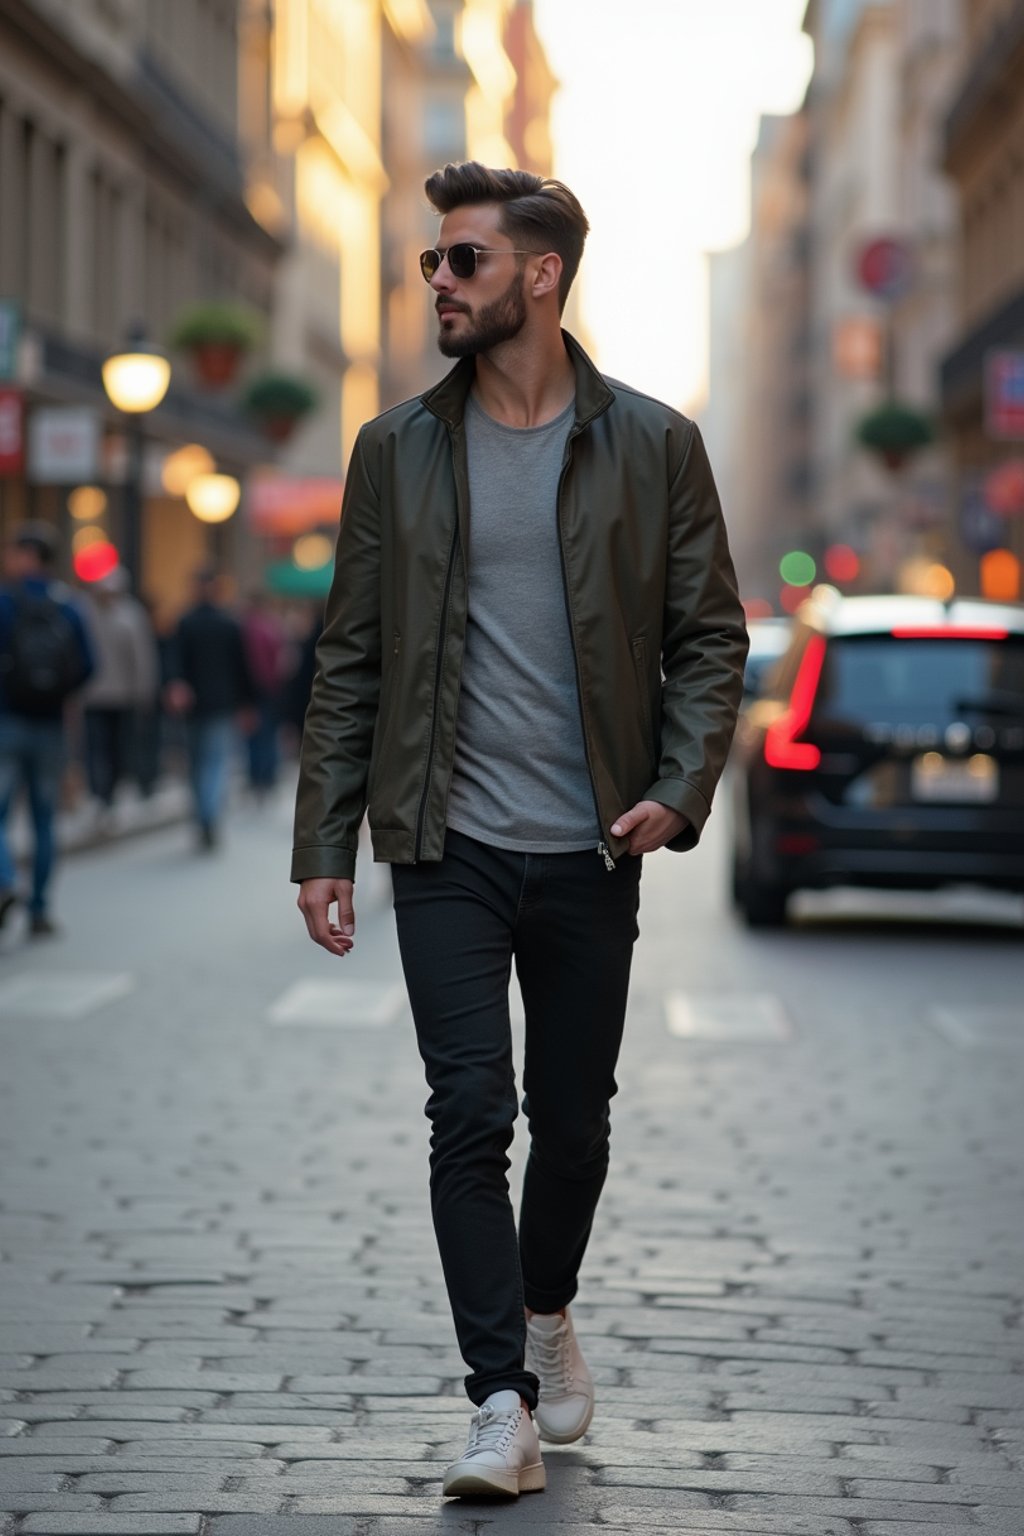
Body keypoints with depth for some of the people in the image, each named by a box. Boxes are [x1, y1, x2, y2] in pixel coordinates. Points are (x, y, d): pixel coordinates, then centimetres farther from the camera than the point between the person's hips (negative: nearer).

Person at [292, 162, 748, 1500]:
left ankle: (547, 1314, 39)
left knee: (574, 1117, 12)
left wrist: (680, 790, -12)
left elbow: (711, 634, 4)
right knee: (470, 1115, -8)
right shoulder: (399, 450, 5)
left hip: (590, 851, 0)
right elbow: (351, 660, 6)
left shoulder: (652, 445, 1)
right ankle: (503, 1403, -3)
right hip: (449, 849, 0)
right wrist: (324, 845, 0)